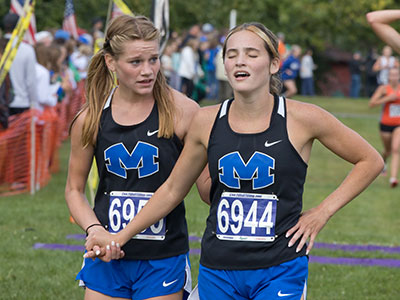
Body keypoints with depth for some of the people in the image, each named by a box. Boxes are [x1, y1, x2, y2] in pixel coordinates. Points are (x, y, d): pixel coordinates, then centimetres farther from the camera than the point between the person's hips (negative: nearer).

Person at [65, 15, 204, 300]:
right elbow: (74, 190, 9)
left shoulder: (182, 111, -8)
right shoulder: (91, 119, -1)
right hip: (108, 255, 2)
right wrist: (95, 230, -7)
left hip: (163, 260, -2)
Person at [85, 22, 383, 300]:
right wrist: (119, 237, 12)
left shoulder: (302, 118, -6)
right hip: (217, 271, 3)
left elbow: (371, 161, 5)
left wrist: (323, 212, -1)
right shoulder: (207, 121, 2)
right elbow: (173, 190, 14)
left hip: (279, 272, -3)